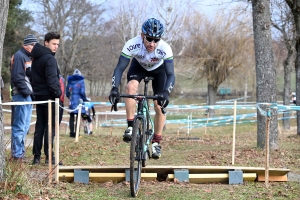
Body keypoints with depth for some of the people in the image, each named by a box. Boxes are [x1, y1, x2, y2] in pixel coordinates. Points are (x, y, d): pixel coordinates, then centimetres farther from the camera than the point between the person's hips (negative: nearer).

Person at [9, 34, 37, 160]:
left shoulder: (29, 57, 19)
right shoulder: (19, 56, -11)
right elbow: (17, 77, -19)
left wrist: (32, 92, 12)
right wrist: (26, 92, -18)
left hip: (28, 96, 10)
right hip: (21, 96, -10)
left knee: (25, 126, 14)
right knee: (19, 126, -9)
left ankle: (20, 152, 20)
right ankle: (17, 154, -7)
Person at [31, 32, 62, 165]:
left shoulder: (37, 57, 14)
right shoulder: (49, 59, -15)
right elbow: (52, 80, -21)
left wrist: (36, 90, 18)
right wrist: (58, 93, -11)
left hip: (38, 95, 9)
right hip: (48, 96, -9)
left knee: (39, 126, 10)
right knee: (50, 126, -5)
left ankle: (36, 156, 9)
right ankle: (49, 157, -5)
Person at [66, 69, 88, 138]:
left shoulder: (70, 81, 10)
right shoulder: (81, 81, -3)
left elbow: (67, 93, 12)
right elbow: (82, 92, -10)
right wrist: (85, 99, 4)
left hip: (71, 101, 4)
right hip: (78, 100, -4)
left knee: (71, 117, 8)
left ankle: (71, 132, 8)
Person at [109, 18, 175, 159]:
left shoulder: (165, 49, -39)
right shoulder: (132, 45, -38)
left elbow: (170, 74, -40)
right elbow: (120, 68, -36)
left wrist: (166, 93, -58)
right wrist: (114, 88, -51)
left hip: (158, 69, 0)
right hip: (139, 66, 0)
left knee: (160, 106, -10)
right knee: (131, 86, -31)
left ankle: (156, 142, 9)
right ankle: (130, 127, -20)